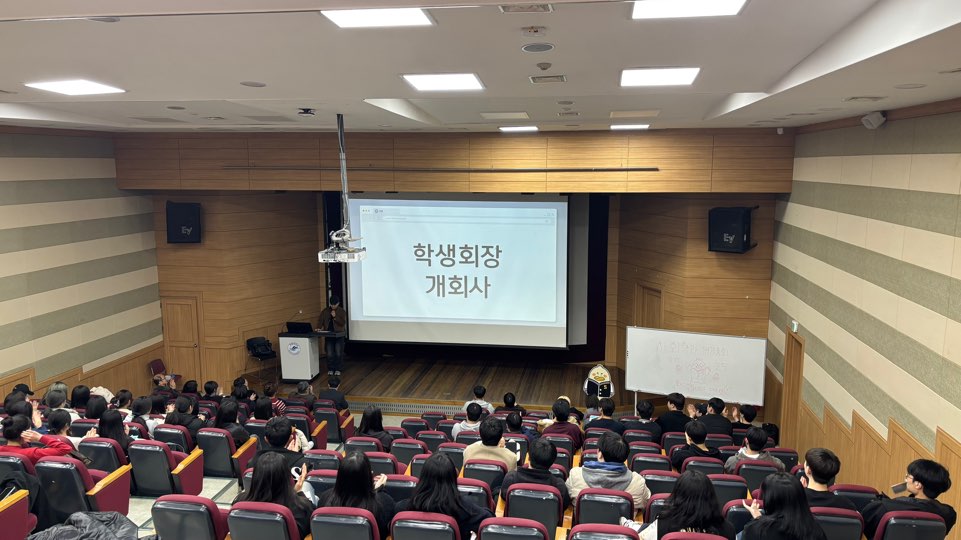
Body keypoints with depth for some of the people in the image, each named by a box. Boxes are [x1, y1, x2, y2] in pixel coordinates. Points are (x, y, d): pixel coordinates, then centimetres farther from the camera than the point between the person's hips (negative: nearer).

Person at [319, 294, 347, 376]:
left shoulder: (342, 311, -1)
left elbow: (343, 323, -10)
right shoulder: (325, 311, 6)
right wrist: (321, 328, -16)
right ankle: (330, 369, 14)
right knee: (329, 354, 0)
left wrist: (335, 317, -20)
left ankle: (338, 369, 12)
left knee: (338, 353, -2)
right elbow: (321, 321, 3)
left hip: (339, 335, -2)